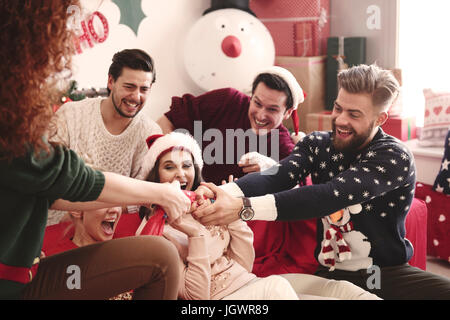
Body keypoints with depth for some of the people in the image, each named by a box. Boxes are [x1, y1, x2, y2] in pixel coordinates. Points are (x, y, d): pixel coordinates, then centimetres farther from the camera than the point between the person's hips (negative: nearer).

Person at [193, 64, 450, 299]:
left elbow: (332, 195, -27)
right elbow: (277, 177, -15)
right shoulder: (317, 144, 4)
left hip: (387, 274, -2)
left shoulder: (395, 157, -12)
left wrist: (245, 208, -38)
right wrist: (222, 192, -38)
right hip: (328, 273, 2)